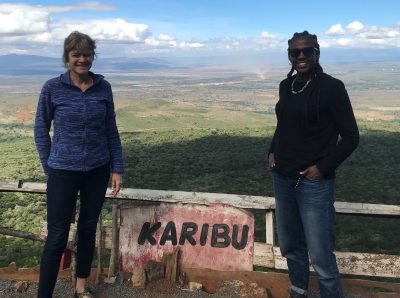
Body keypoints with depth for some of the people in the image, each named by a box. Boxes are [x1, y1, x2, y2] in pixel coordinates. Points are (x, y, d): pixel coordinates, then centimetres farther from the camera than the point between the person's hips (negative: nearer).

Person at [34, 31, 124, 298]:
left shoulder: (103, 87, -1)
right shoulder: (52, 88, -7)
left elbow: (111, 130, 5)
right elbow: (41, 130, 1)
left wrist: (117, 168, 2)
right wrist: (50, 168, -1)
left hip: (98, 170, 3)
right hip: (64, 171, -3)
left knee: (88, 229, 15)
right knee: (57, 237, -1)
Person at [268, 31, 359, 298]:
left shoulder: (331, 87, -11)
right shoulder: (286, 86, 6)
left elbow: (351, 136, -8)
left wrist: (323, 167, -15)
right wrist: (273, 151, 6)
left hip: (314, 183, -6)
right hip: (282, 179, 6)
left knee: (321, 257, -4)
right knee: (290, 247, 19)